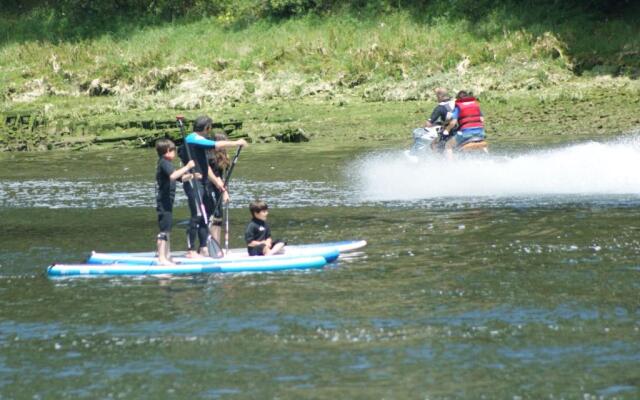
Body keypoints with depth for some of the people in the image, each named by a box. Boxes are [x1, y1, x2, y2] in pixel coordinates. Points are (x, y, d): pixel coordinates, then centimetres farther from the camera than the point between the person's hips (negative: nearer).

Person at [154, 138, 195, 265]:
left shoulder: (165, 163, 19)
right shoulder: (164, 163, -13)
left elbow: (180, 178, 23)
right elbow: (173, 175, -32)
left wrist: (191, 176, 8)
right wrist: (187, 167, -29)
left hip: (166, 202, 11)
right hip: (164, 202, -11)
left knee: (166, 230, 17)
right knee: (164, 230, -11)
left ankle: (167, 256, 24)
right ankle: (162, 258, -13)